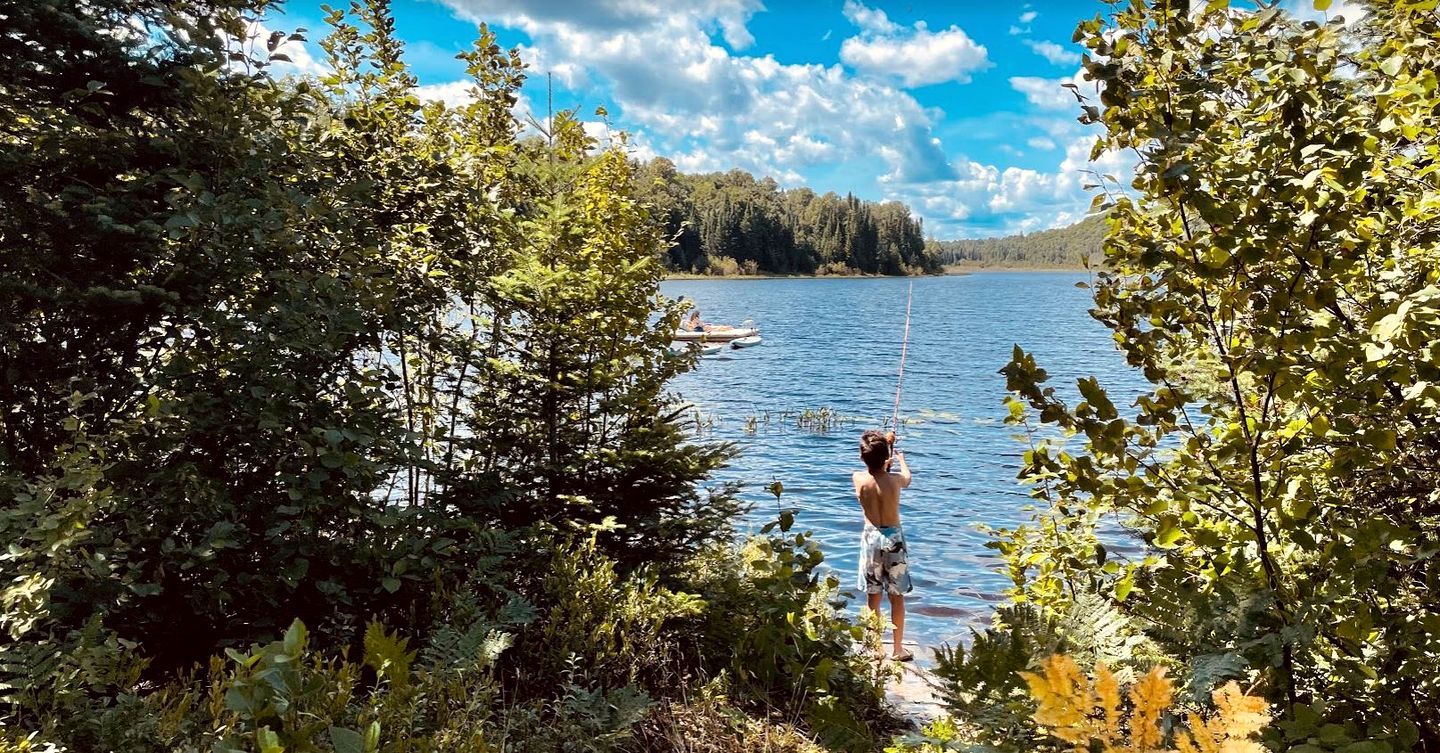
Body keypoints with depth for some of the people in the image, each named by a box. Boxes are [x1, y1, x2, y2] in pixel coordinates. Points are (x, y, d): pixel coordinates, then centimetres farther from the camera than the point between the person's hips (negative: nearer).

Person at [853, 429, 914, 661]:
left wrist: (884, 444, 29)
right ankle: (898, 649, 16)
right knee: (897, 596, 9)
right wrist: (901, 459, 35)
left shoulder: (858, 479, -10)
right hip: (893, 538, -1)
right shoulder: (895, 480, -13)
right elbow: (907, 477, 14)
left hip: (870, 537, 1)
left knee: (872, 596, 11)